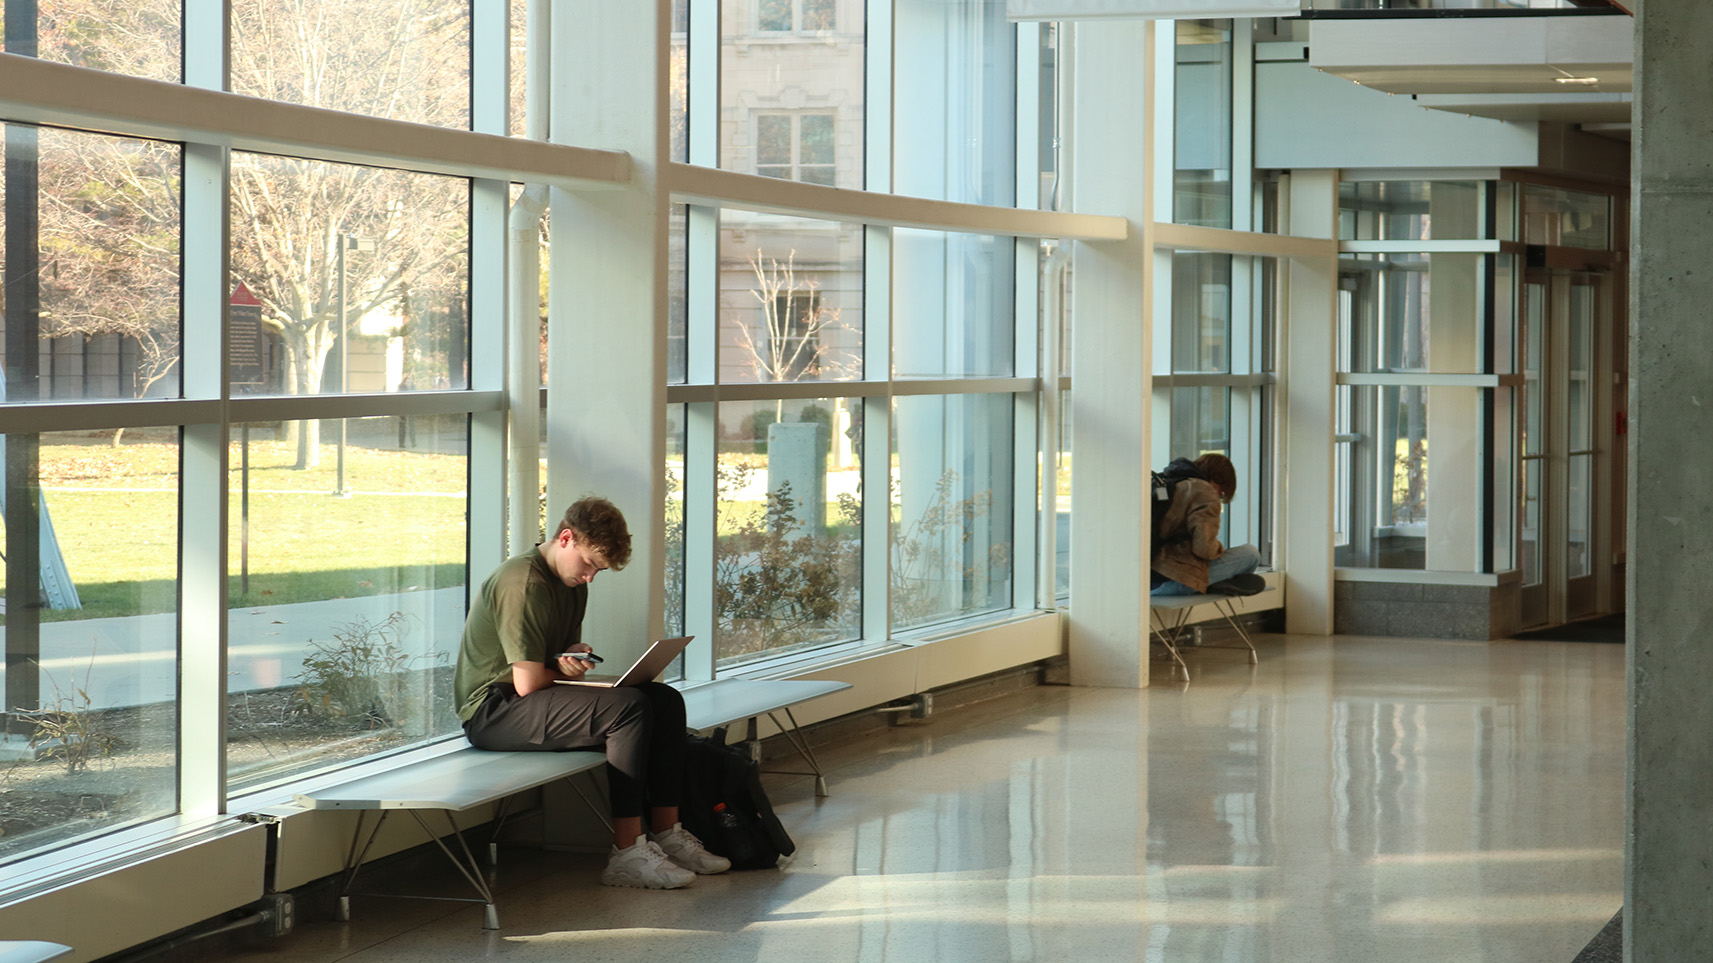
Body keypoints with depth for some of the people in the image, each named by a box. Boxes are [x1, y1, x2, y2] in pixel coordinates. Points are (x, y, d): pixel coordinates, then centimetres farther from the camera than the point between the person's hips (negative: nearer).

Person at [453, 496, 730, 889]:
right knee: (629, 707, -27)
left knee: (666, 700, -2)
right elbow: (527, 684, -23)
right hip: (493, 708, -10)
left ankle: (667, 835, -2)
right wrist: (563, 669, -1)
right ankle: (627, 854, -27)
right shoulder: (524, 584, -21)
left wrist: (575, 656, -5)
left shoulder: (572, 580, 12)